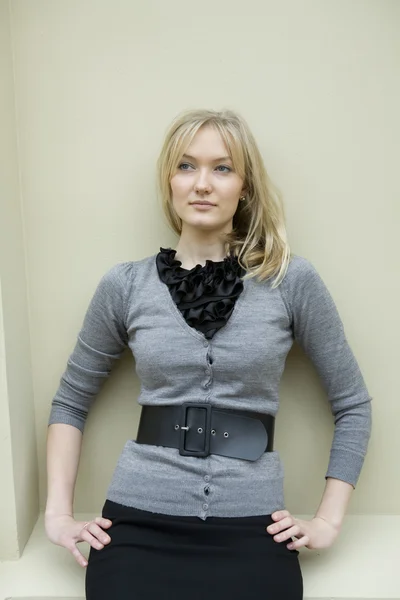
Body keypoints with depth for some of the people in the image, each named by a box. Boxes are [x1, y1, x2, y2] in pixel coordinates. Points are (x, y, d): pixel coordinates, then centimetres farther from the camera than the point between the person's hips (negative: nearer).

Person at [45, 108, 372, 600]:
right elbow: (70, 402, 10)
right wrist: (58, 511, 4)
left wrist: (329, 519, 1)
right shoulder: (125, 285, 0)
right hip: (139, 522, 1)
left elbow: (352, 404, 4)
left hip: (250, 528, 0)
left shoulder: (292, 280, -4)